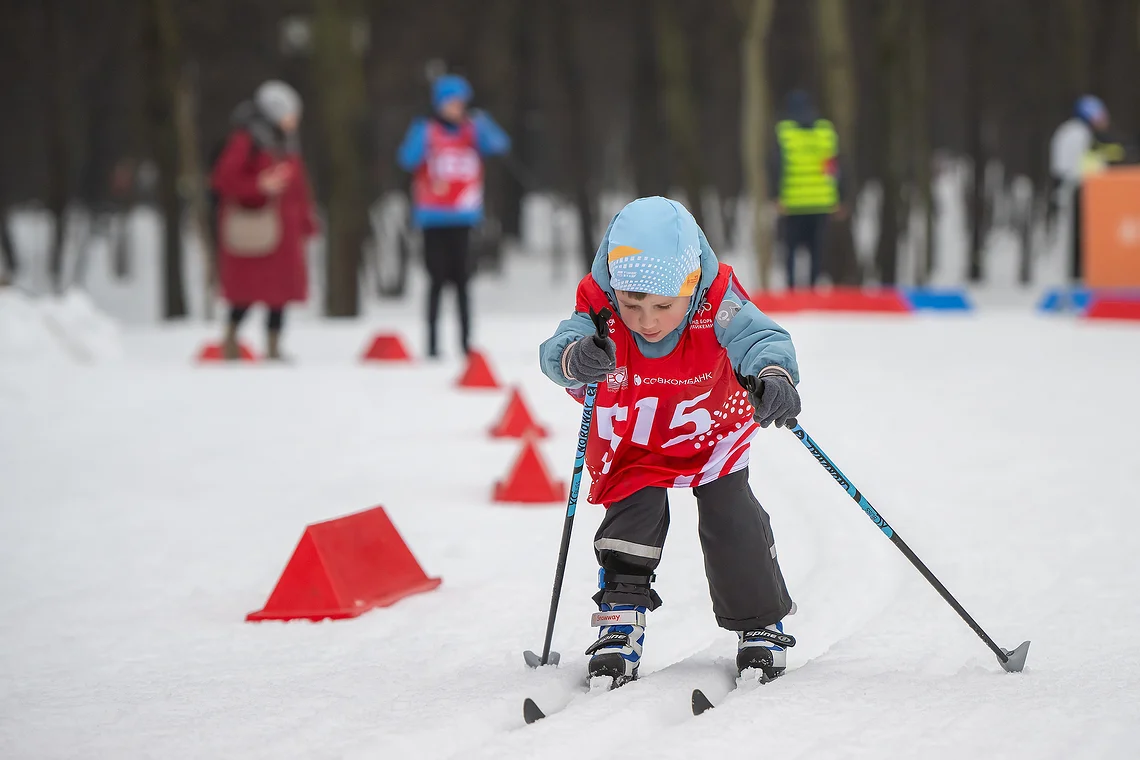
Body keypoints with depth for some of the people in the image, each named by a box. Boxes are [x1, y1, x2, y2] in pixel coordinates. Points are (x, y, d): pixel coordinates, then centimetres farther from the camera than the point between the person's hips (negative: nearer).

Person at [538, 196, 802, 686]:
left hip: (713, 434, 0)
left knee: (731, 518, -7)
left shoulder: (717, 305, -34)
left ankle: (760, 627, 13)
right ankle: (620, 620, 0)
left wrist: (774, 374, -70)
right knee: (634, 516, -17)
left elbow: (758, 338, -47)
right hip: (632, 448, 0)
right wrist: (576, 358, -71)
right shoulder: (600, 311, -33)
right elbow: (556, 348, -46)